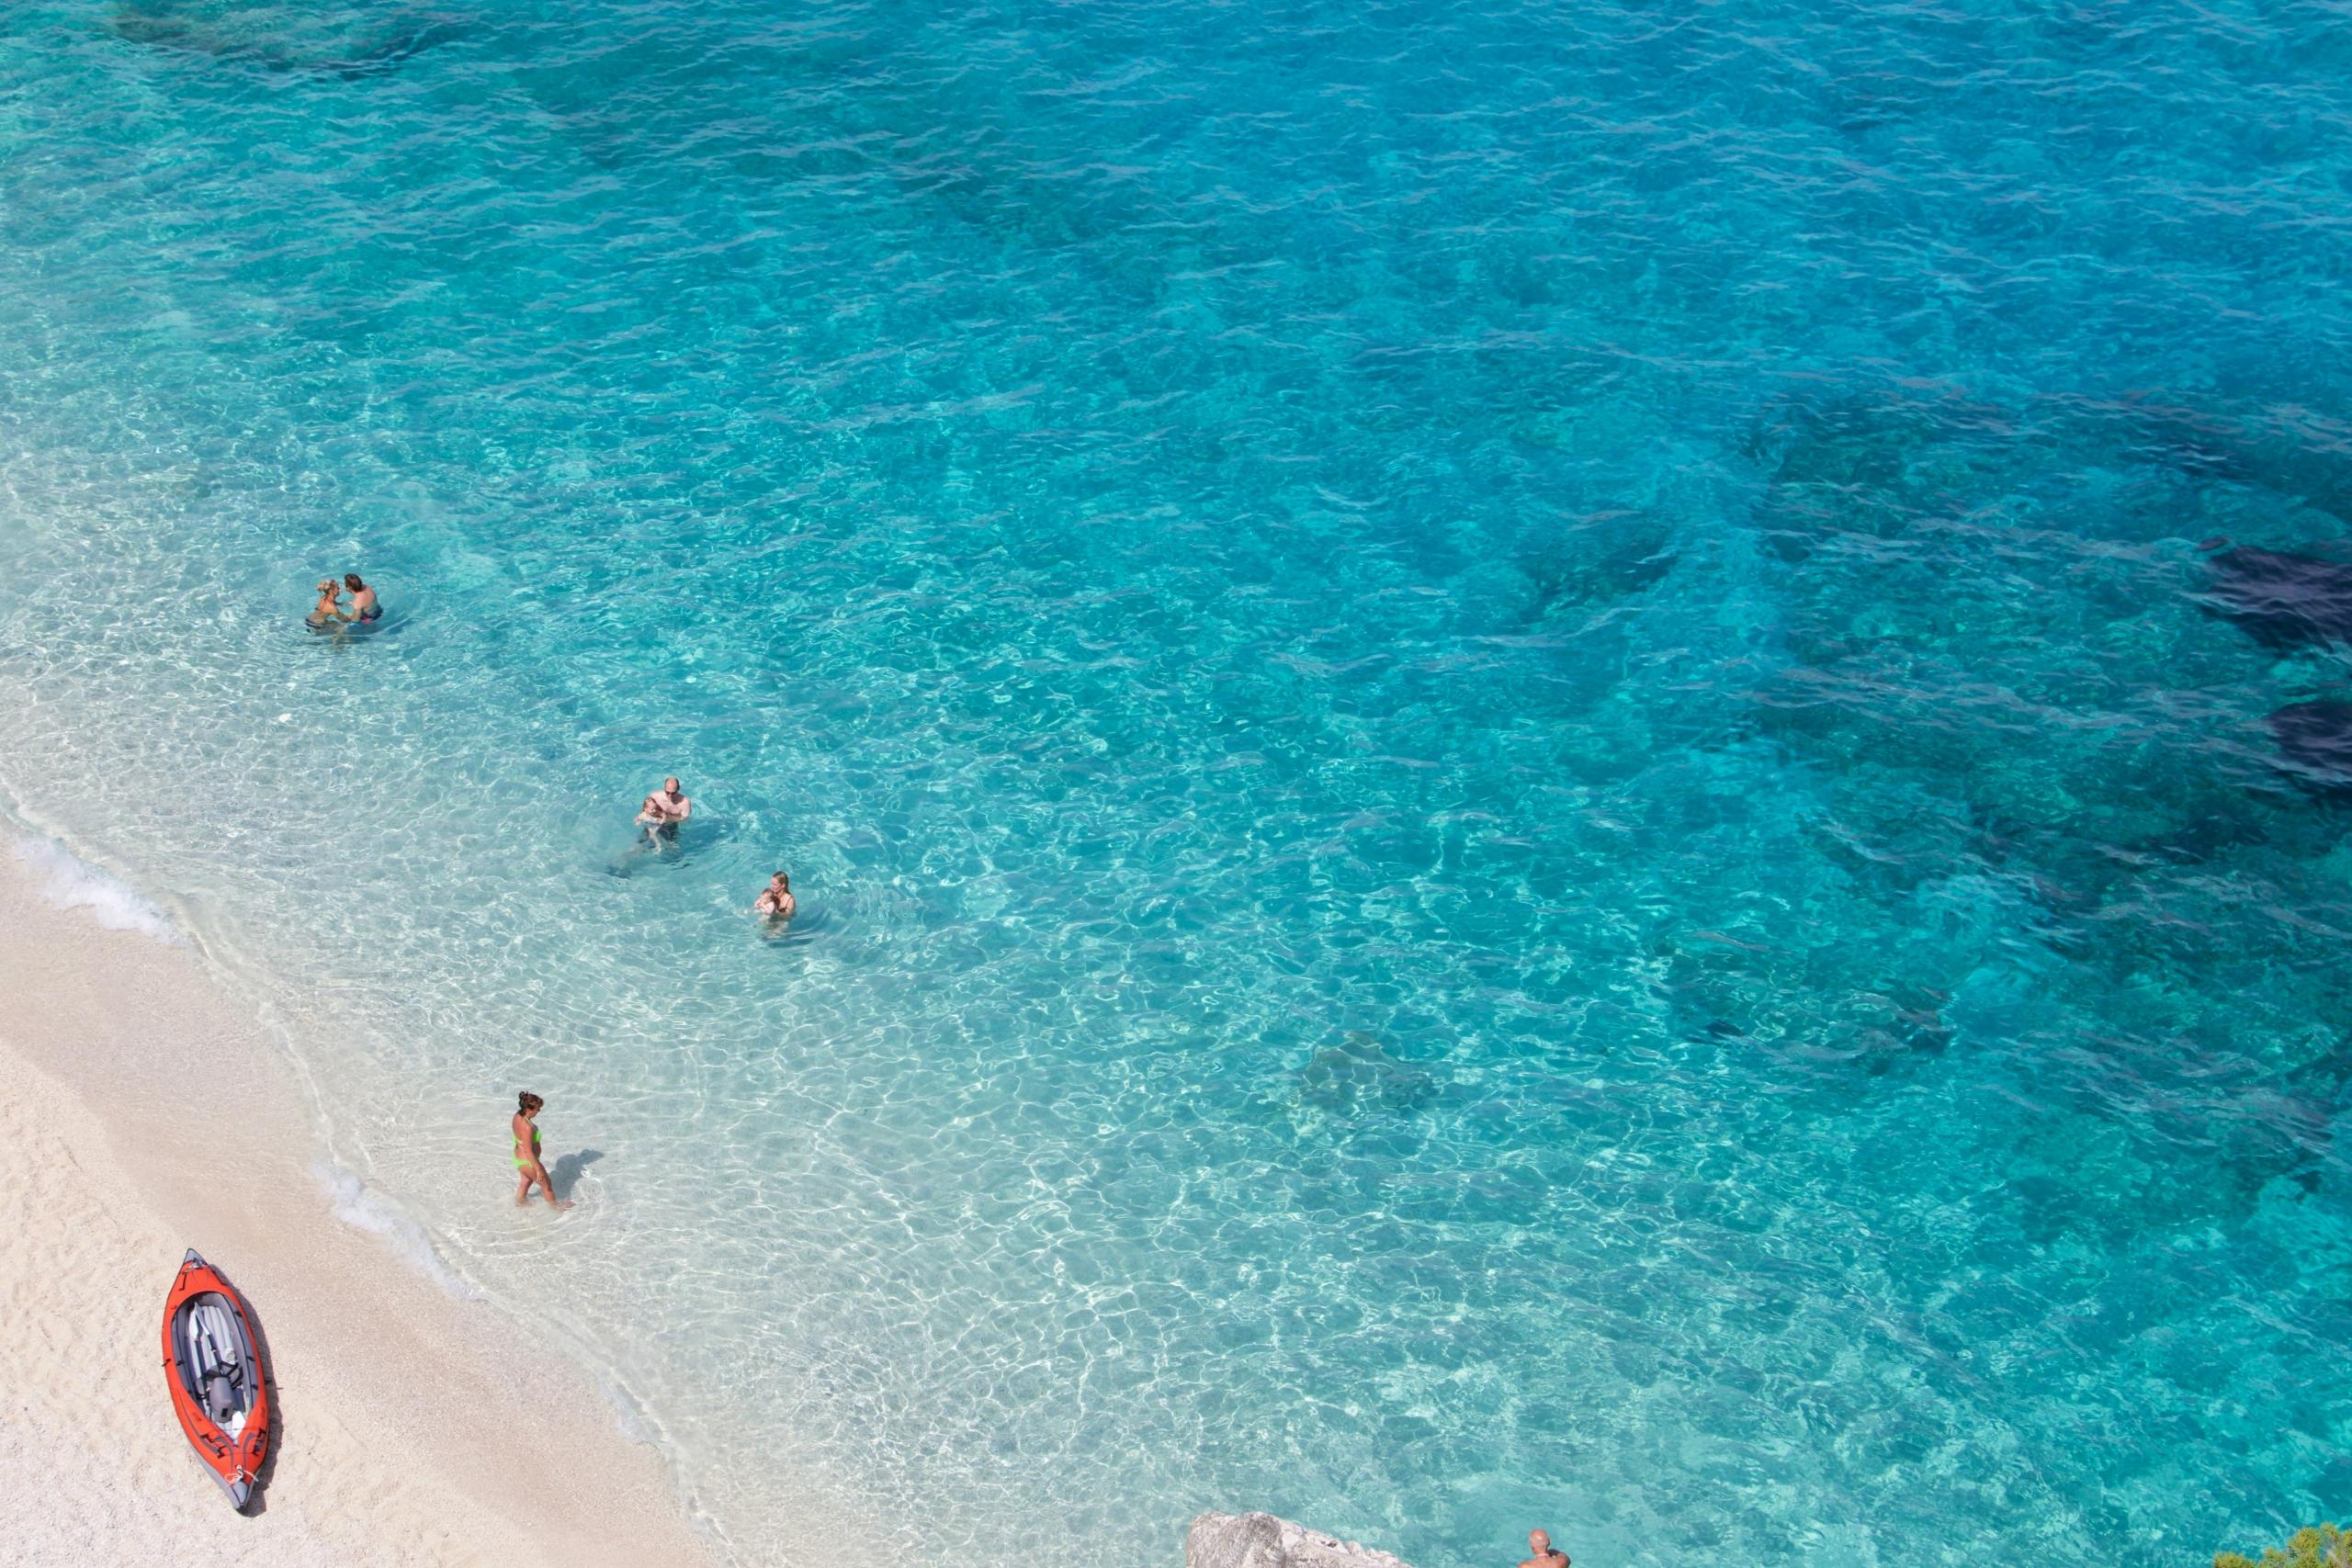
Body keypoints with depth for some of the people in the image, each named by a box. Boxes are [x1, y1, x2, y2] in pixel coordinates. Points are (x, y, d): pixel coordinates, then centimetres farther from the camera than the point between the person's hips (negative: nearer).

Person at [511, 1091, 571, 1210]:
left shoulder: (518, 1116, -10)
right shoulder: (527, 1128, -38)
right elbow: (528, 1151, -31)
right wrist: (538, 1169, -22)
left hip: (518, 1156, 8)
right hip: (528, 1162, -8)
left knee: (527, 1181, 34)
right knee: (546, 1184, 18)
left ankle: (519, 1202, 54)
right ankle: (554, 1205, 41)